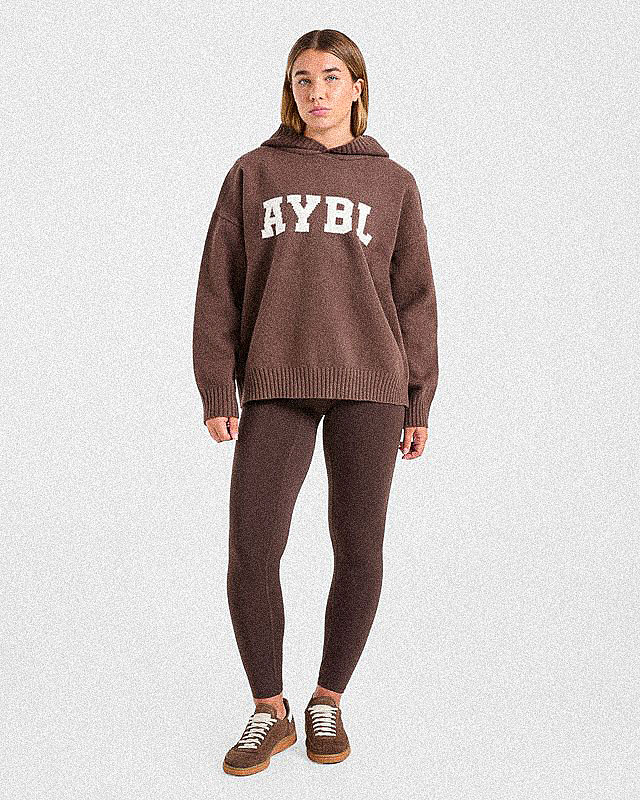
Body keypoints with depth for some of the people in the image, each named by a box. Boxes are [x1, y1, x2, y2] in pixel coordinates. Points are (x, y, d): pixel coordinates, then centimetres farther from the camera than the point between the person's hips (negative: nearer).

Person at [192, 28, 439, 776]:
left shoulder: (392, 183, 11)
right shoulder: (253, 173, 10)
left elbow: (414, 296, 10)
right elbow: (219, 287, 7)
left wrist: (417, 404, 5)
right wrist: (216, 392, -1)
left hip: (369, 384, 1)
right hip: (276, 386, 0)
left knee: (358, 551, 3)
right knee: (251, 552, -7)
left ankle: (328, 702, 22)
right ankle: (269, 712, 13)